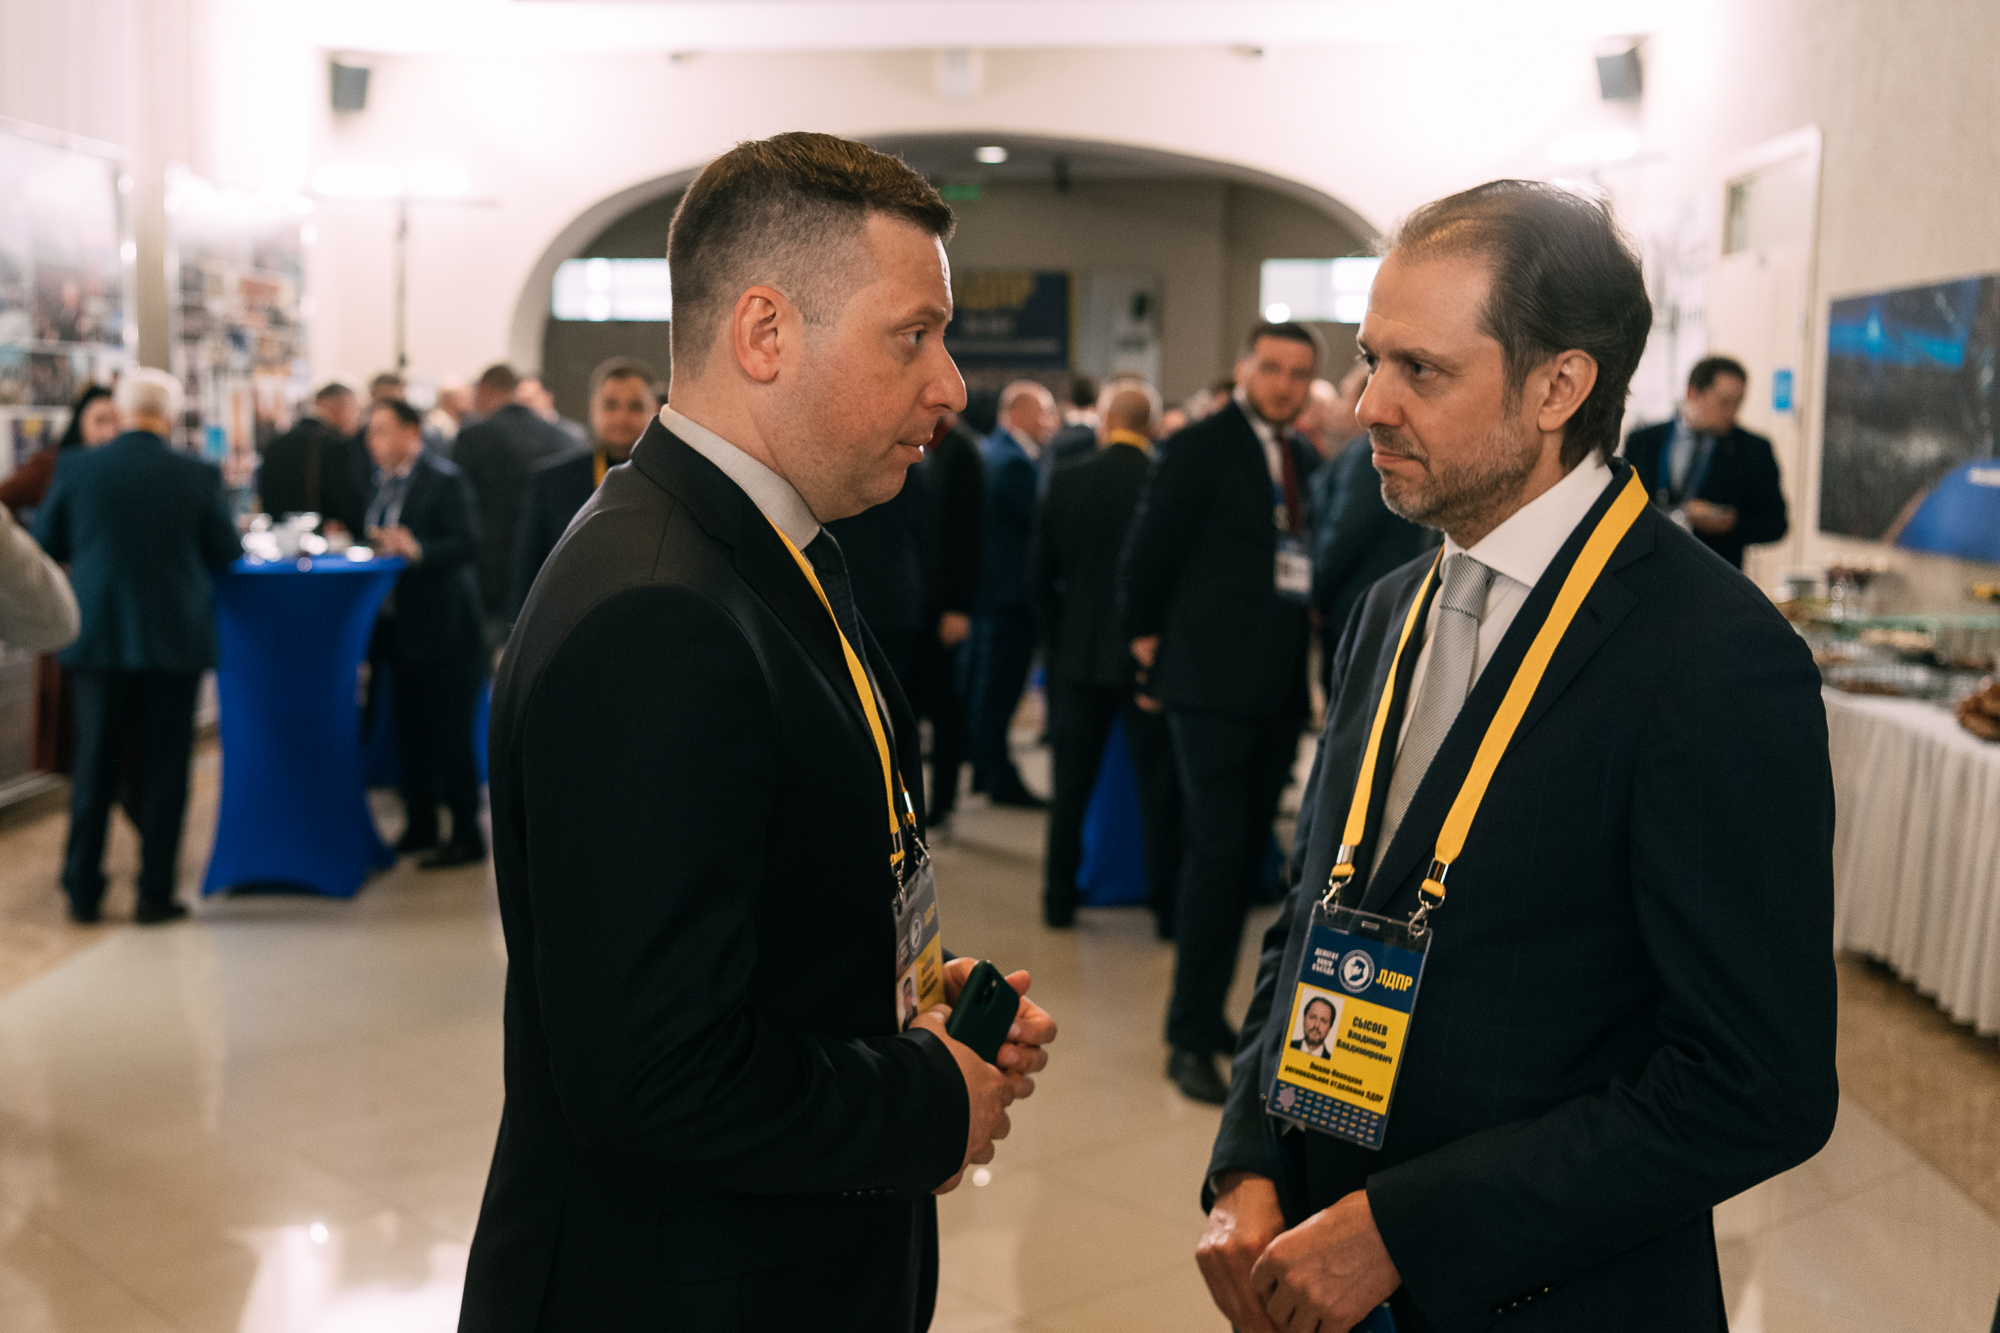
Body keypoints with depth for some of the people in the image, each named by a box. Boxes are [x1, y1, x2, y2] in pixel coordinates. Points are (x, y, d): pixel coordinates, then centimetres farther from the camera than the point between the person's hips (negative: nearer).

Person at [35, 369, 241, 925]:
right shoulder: (198, 476, -9)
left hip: (97, 635, 2)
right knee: (164, 767, 6)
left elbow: (46, 545, 5)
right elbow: (227, 553, 1)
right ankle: (155, 894, 9)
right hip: (176, 638, -2)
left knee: (94, 764, 12)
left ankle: (83, 891, 17)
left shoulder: (77, 467, -6)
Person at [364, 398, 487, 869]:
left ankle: (466, 834, 5)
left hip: (442, 631, -8)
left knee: (450, 734, -4)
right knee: (410, 733, 13)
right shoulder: (384, 482, 14)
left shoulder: (445, 482, -11)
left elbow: (466, 545, -20)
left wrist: (416, 550, -33)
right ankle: (419, 828, 23)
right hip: (401, 630, 8)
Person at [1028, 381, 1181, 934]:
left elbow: (1040, 574, 2)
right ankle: (1167, 905, 9)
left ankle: (1060, 899, 19)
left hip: (1079, 655, 3)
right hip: (1150, 655, -2)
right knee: (1159, 785, 6)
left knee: (1071, 783, 12)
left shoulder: (1066, 482, -3)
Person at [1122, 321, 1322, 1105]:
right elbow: (1148, 553, -6)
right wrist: (1150, 640, 1)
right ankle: (1190, 1039, 2)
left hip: (1277, 688, 7)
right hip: (1214, 685, -7)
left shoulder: (1305, 460, 12)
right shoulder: (1199, 449, -8)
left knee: (1246, 856, 12)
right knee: (1217, 854, -7)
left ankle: (1208, 1015, 24)